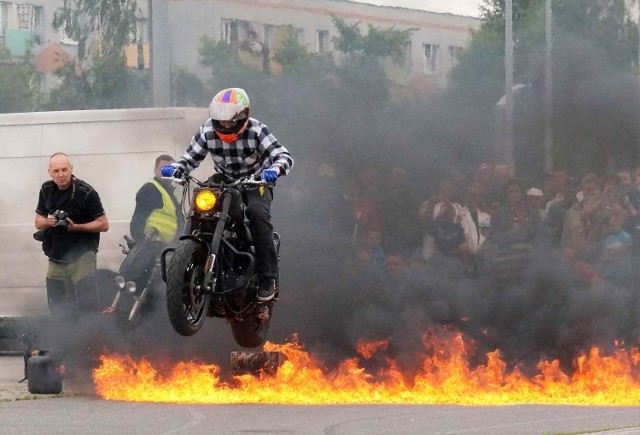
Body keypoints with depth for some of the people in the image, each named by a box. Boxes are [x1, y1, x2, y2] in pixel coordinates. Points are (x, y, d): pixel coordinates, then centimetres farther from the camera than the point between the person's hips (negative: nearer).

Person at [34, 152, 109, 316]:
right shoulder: (47, 190, 5)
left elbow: (103, 224, -9)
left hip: (82, 256, -6)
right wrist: (47, 222, -12)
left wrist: (76, 227, -22)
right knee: (57, 308, 9)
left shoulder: (86, 193, -11)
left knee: (86, 306, -11)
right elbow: (38, 221, 13)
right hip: (56, 258, 6)